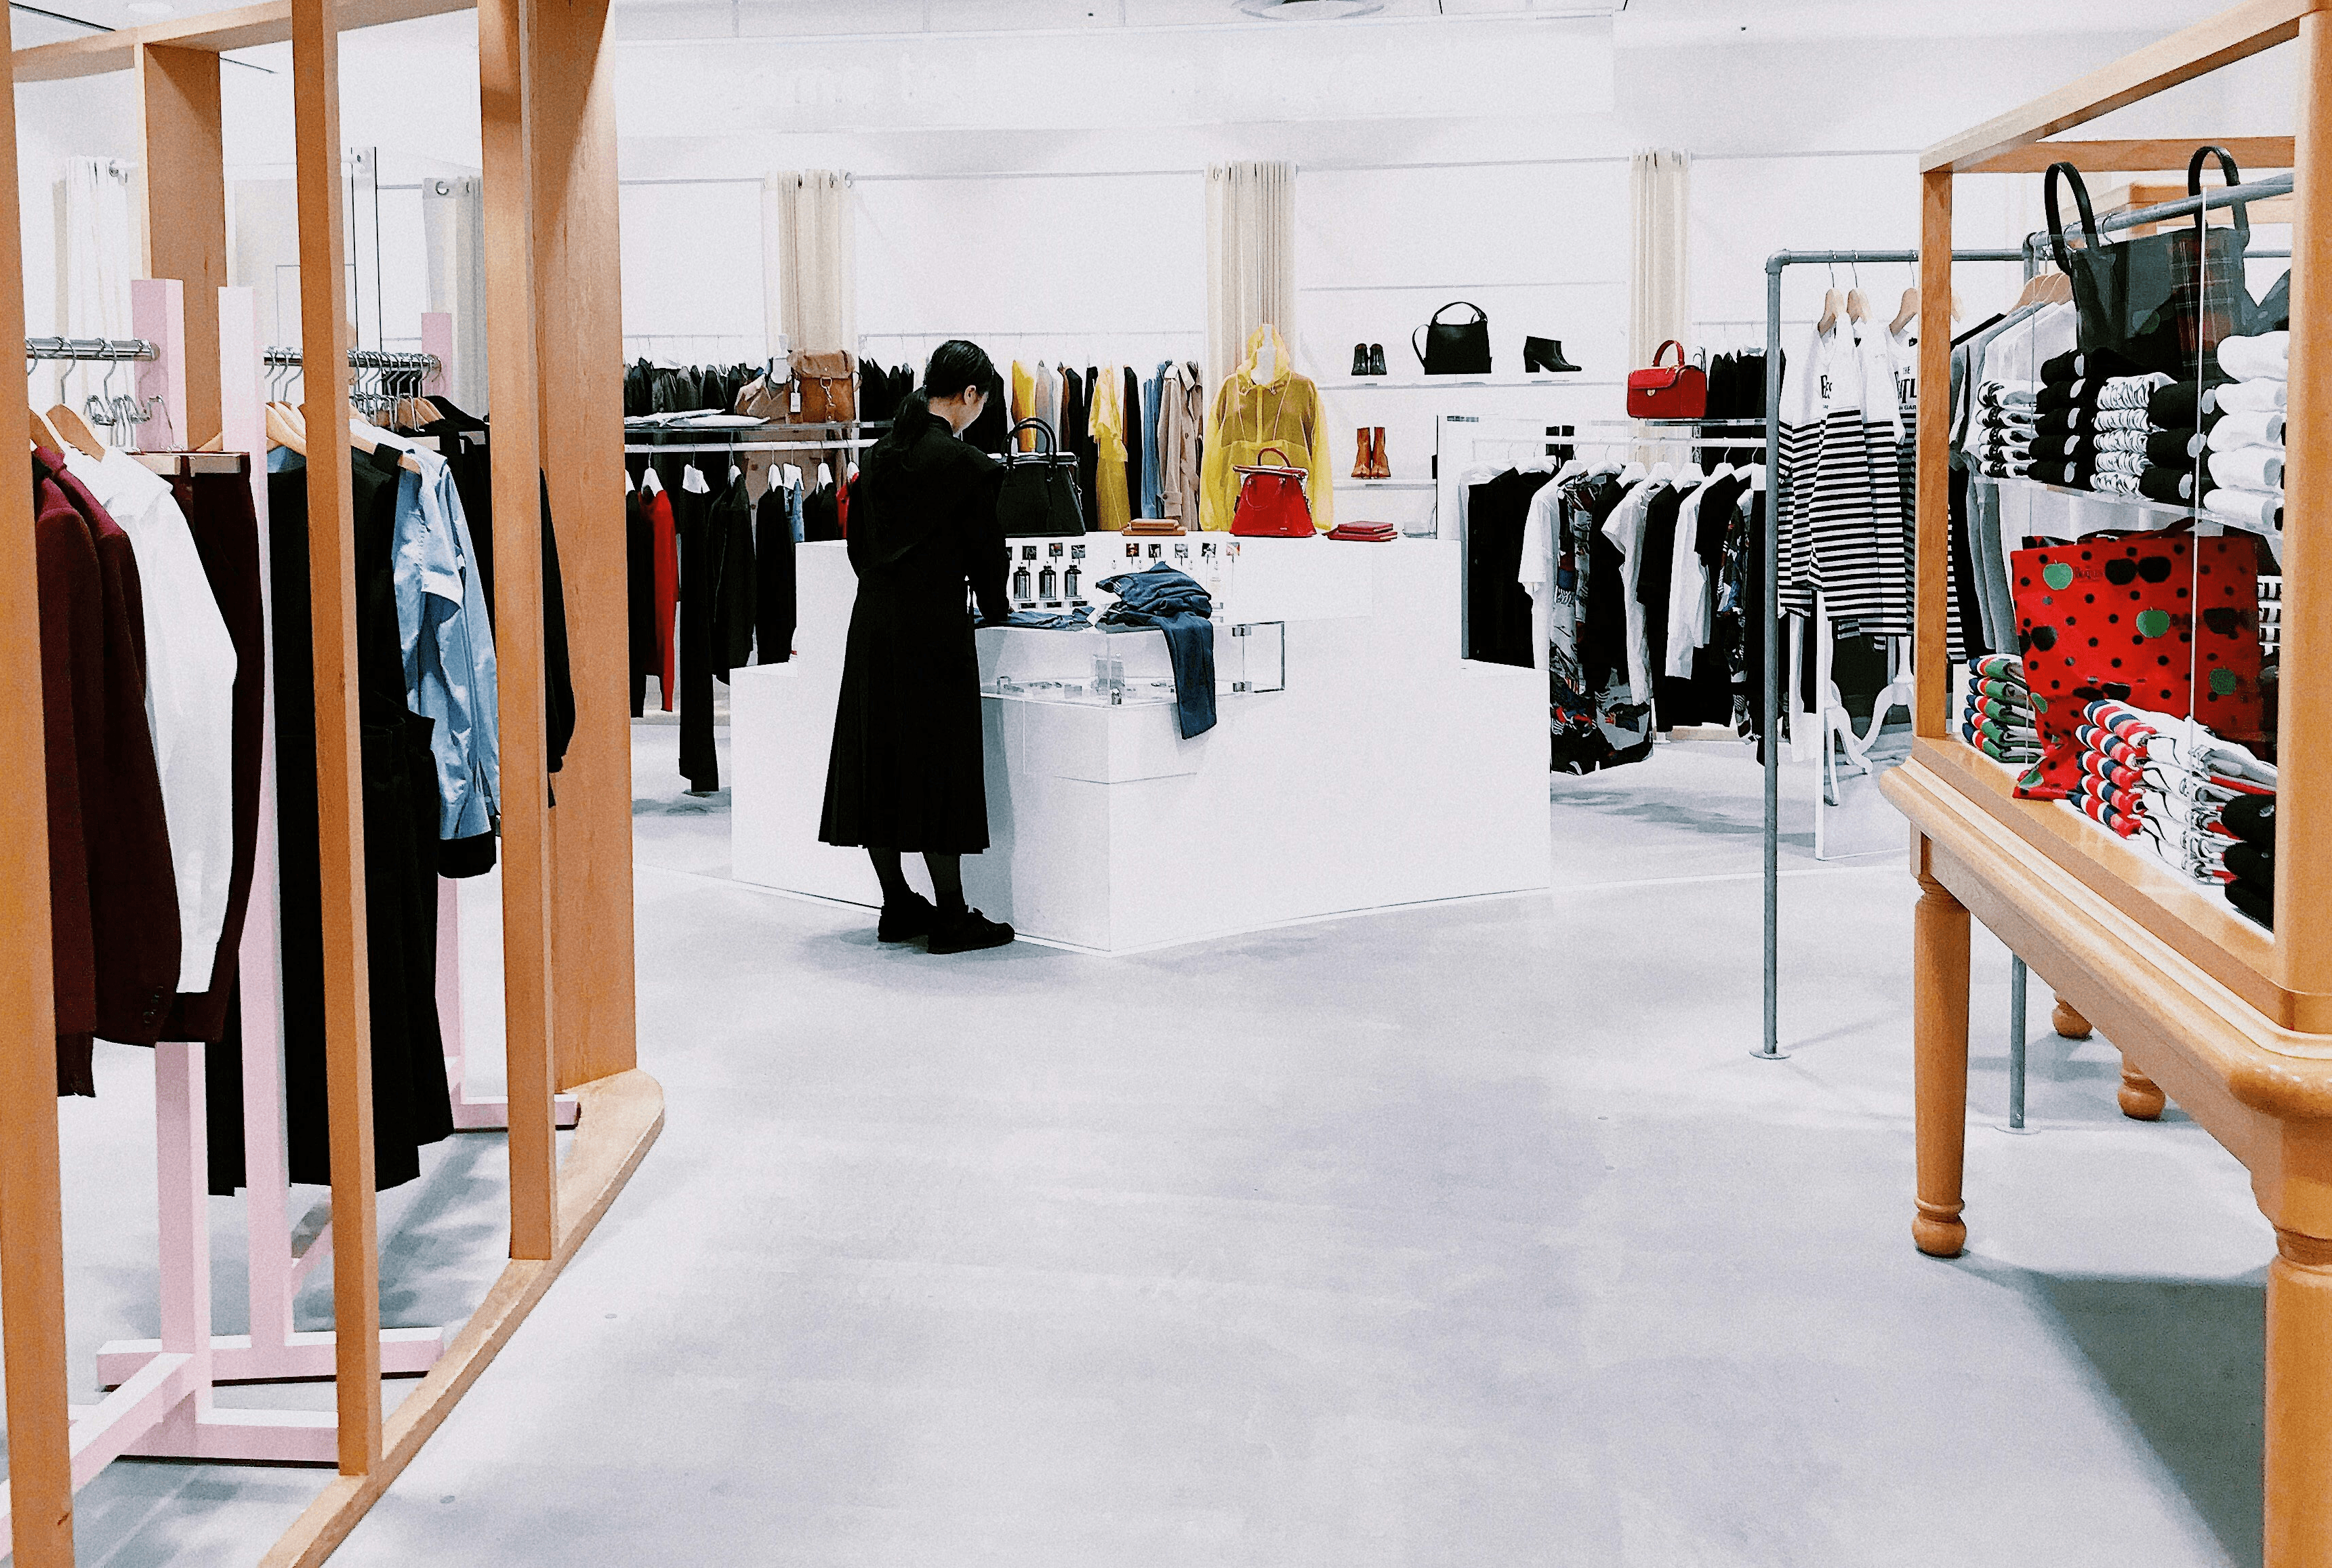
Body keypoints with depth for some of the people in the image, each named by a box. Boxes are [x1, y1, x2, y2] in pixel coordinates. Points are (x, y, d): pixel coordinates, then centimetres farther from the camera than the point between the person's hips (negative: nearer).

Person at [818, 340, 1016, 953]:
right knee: (938, 758, -2)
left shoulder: (879, 454, 8)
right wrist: (995, 607, 13)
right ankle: (951, 916, 2)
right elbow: (984, 550, -5)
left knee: (878, 752, 12)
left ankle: (897, 904, 20)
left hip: (873, 621, 7)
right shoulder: (966, 464, -12)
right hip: (933, 627, -7)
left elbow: (859, 544, 14)